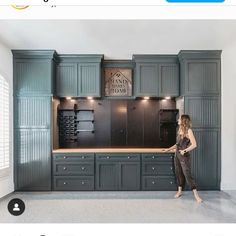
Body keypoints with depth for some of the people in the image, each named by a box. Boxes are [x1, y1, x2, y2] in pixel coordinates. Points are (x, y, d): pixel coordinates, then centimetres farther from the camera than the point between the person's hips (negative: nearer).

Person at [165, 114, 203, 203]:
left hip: (184, 156, -7)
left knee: (187, 174, -5)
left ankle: (196, 195, 5)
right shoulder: (180, 130, 10)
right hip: (177, 155, 7)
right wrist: (169, 149, 18)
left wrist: (185, 150, -23)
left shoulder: (188, 130, -11)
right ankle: (179, 191, 26)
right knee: (178, 173, 13)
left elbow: (194, 144, -16)